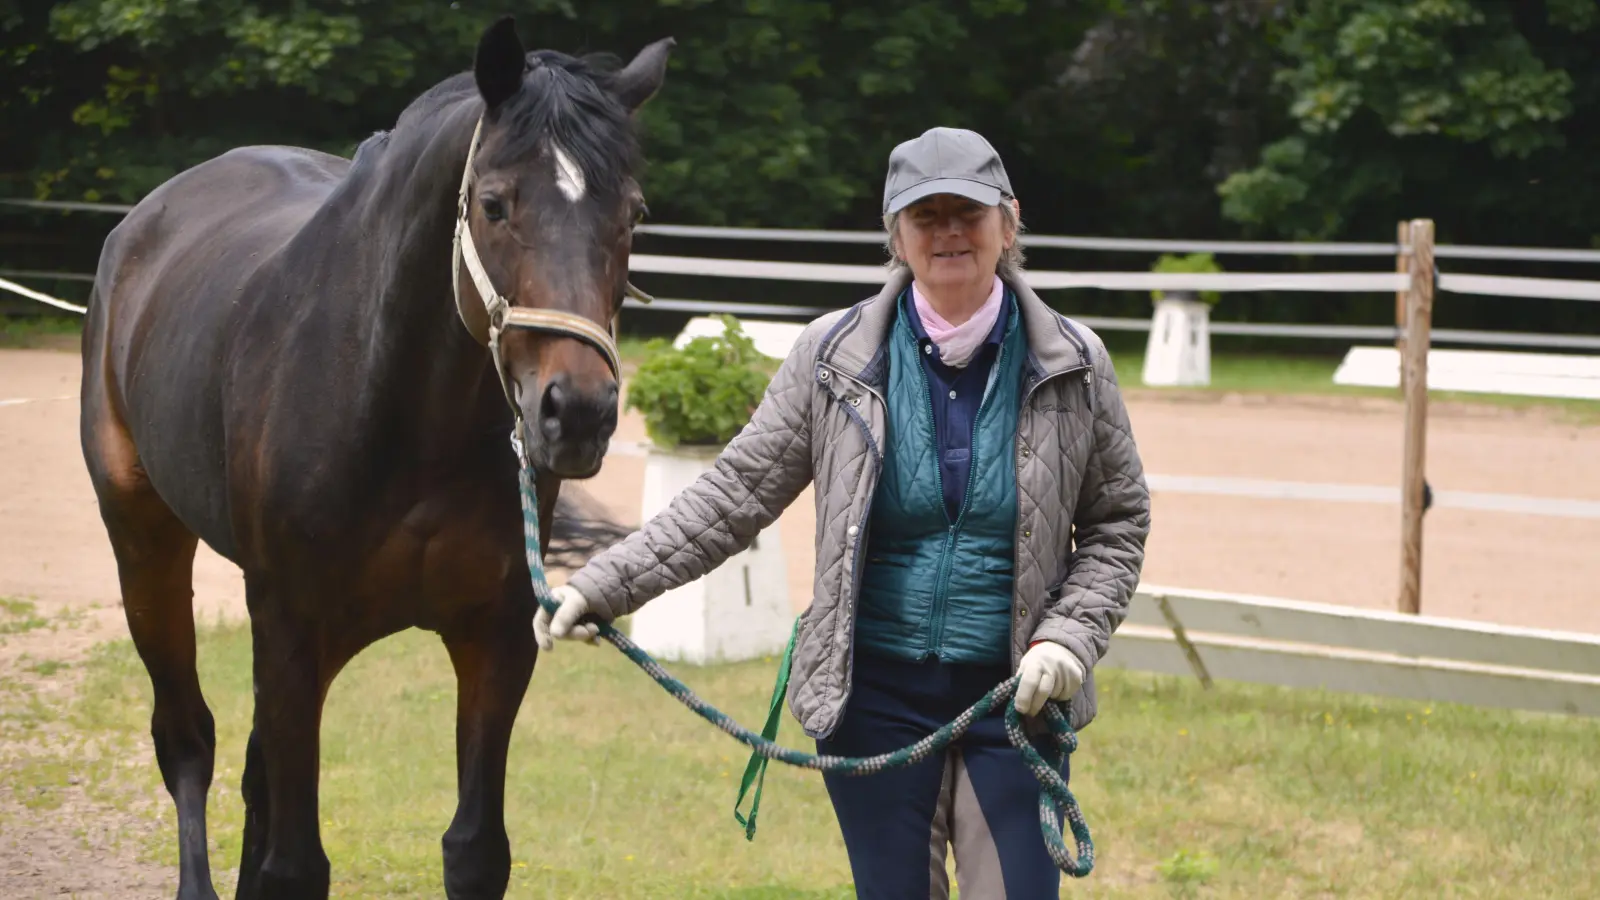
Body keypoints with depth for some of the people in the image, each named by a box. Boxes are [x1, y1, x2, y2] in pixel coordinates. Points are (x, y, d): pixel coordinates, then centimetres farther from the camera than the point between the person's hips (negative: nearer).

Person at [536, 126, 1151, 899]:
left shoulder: (1072, 366, -1)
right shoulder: (834, 357, -2)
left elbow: (1117, 523, 6)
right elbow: (736, 494, -2)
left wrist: (1070, 636, -11)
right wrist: (601, 587, -11)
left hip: (1015, 692, 0)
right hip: (875, 691, 0)